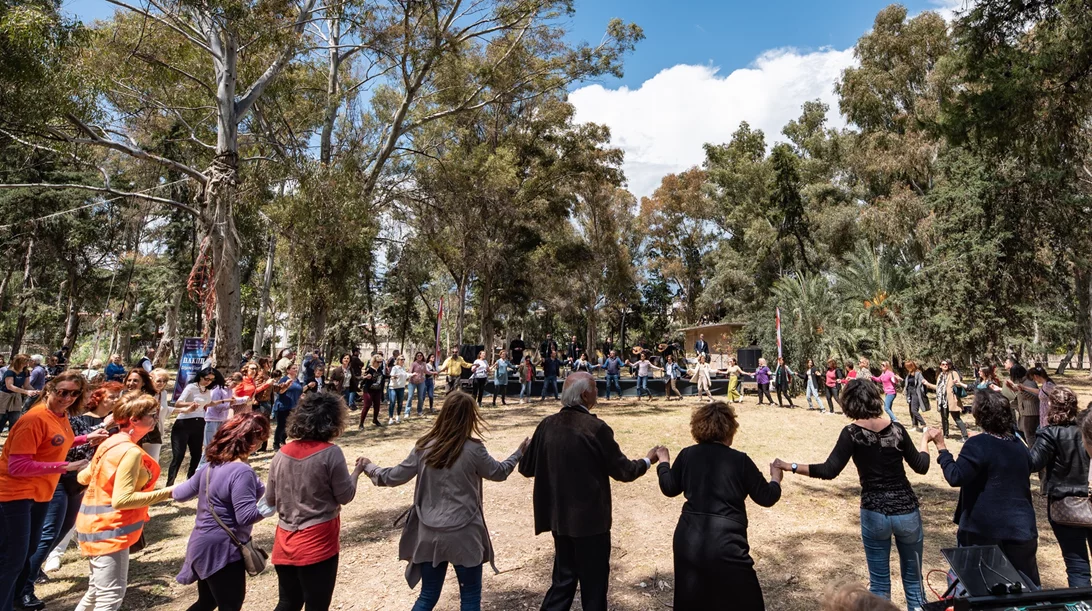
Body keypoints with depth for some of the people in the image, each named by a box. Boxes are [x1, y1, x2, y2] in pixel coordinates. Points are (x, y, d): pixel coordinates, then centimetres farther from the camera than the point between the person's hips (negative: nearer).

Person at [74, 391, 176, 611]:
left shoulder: (111, 443, 6)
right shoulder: (131, 451, -23)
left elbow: (84, 477, 18)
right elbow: (121, 500, -27)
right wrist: (166, 493, -23)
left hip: (97, 524, 10)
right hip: (108, 529, -10)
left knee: (97, 592, 23)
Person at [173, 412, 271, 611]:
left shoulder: (213, 464, 3)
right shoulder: (241, 471, -26)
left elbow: (184, 493, 16)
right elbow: (246, 516, -28)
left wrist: (171, 492, 37)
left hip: (205, 544, 10)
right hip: (222, 549, -10)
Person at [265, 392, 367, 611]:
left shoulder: (282, 453, -1)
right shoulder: (330, 453, -17)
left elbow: (270, 500, 8)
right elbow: (345, 496, -9)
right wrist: (357, 471, 6)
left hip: (285, 541, 6)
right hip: (317, 543, -5)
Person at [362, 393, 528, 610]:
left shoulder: (424, 447, -5)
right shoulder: (473, 449, -14)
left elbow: (395, 476, 5)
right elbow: (499, 472, 2)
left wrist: (369, 467, 23)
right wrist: (519, 452, 19)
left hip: (429, 534, 4)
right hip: (464, 535, -3)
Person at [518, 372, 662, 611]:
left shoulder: (547, 425, -5)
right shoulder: (596, 428, -19)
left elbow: (527, 468, 1)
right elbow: (623, 471, -11)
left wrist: (526, 449, 22)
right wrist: (648, 460, 8)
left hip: (559, 517, 5)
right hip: (590, 518, -5)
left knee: (564, 578, 22)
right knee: (593, 582, 14)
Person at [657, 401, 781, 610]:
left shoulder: (687, 455, 1)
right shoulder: (740, 460, -7)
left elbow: (669, 488, 12)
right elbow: (766, 498, 2)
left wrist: (663, 462, 29)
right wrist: (775, 478, 22)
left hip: (688, 541, 4)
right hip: (725, 544, -4)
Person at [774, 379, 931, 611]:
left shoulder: (852, 433, -13)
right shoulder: (896, 429, -5)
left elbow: (829, 471, -19)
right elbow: (921, 467, 6)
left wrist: (791, 466, -14)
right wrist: (925, 439, 22)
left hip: (874, 514, -2)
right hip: (906, 511, 2)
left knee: (879, 582, 14)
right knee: (913, 578, 20)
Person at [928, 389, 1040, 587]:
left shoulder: (977, 445, -18)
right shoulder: (1019, 445, 7)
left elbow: (955, 477, -25)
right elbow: (1024, 477, 22)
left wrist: (941, 447, -19)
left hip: (984, 530, -6)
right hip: (1020, 528, 6)